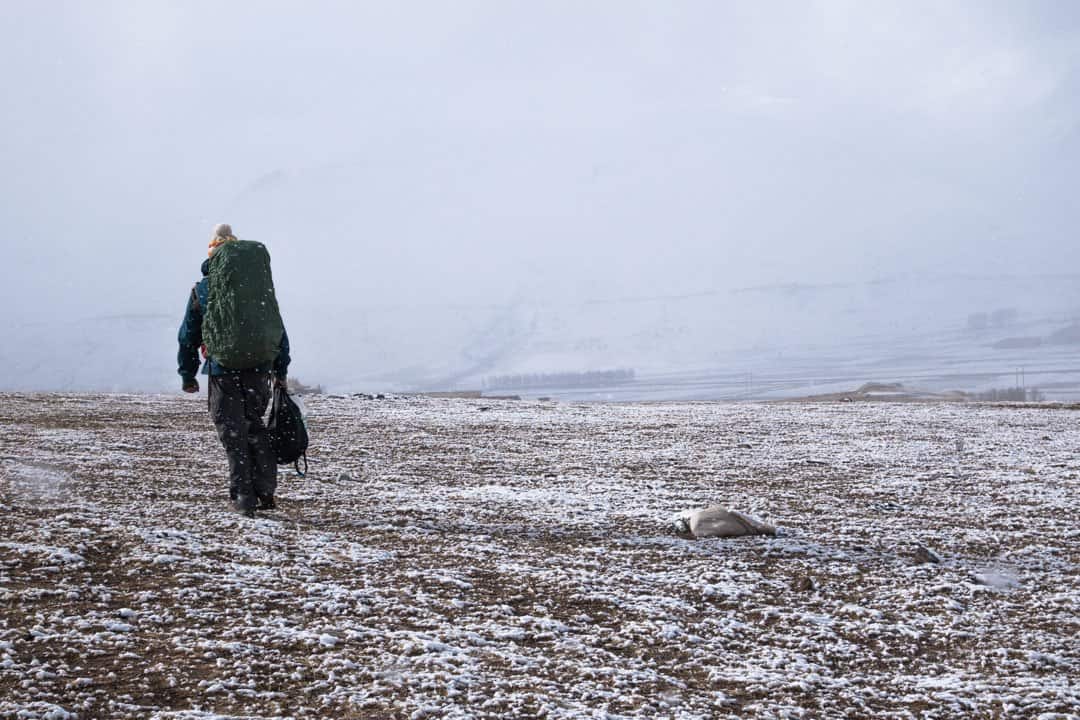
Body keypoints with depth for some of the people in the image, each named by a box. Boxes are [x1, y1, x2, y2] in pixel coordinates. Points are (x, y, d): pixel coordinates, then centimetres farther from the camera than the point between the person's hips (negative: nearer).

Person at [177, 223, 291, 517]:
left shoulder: (202, 290, 2)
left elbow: (188, 336, 5)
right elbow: (279, 330, 8)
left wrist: (187, 374, 15)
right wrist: (281, 371, 16)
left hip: (222, 371, -2)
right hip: (258, 369, 2)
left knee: (233, 432, 3)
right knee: (255, 427, 15)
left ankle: (243, 495, -3)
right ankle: (265, 492, 13)